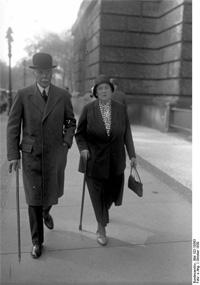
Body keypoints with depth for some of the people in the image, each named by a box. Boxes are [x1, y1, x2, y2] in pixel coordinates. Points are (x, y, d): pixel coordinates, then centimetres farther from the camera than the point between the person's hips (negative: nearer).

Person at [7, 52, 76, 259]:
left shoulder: (63, 95, -4)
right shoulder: (22, 95, -7)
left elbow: (70, 122, 8)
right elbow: (13, 126, -4)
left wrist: (67, 142, -8)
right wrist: (13, 155, -8)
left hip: (55, 155, 2)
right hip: (31, 154, -1)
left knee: (53, 193, 15)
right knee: (34, 197, 0)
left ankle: (46, 212, 52)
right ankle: (37, 241, 18)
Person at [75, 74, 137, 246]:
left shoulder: (121, 109, -3)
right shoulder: (88, 109, -8)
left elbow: (127, 134, 3)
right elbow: (80, 134, -2)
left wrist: (132, 155, 2)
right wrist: (83, 148, -18)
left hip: (115, 160, 2)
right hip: (94, 159, -2)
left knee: (114, 192, 12)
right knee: (98, 194, 3)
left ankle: (103, 210, 49)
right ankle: (101, 228, 23)